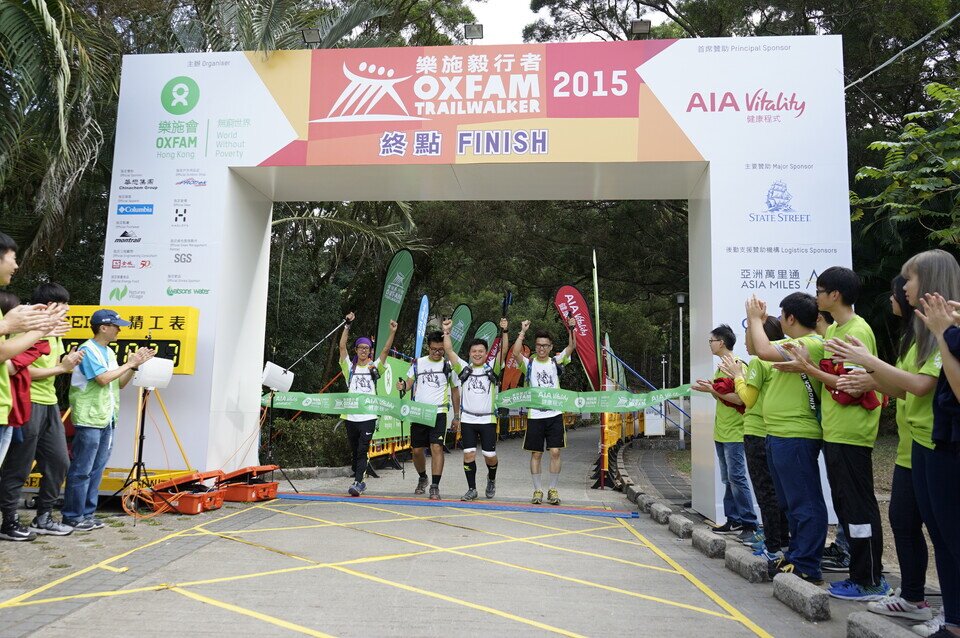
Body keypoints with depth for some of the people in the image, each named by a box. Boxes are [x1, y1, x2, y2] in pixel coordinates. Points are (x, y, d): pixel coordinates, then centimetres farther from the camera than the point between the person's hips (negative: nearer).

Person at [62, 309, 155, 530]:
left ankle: (87, 514, 17)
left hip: (107, 420, 8)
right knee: (81, 471, -3)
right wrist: (129, 363, -11)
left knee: (96, 470, 11)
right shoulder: (88, 350, -10)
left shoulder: (109, 352, 15)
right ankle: (72, 517, 5)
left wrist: (135, 365, 6)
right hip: (89, 420, -8)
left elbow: (120, 383, 17)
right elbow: (103, 379, -20)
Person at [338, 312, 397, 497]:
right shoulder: (350, 367, 11)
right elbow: (342, 346, 0)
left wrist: (392, 332, -17)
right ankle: (360, 481, 23)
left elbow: (386, 350, -3)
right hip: (351, 416, 2)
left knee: (362, 451, -10)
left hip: (368, 416, -2)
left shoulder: (374, 367, 9)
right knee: (354, 451, 10)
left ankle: (357, 483, -13)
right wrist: (347, 325, -8)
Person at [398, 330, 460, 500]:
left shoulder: (448, 366, 4)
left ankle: (435, 487, -11)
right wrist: (403, 386, -18)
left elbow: (455, 391, 11)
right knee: (417, 450, 9)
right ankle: (422, 478, 35)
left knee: (437, 447, -15)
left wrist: (456, 416, 10)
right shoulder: (418, 363, 8)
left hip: (439, 413, -2)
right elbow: (409, 384, 7)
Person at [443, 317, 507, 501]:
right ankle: (472, 489, 11)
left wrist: (505, 332, -23)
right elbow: (449, 350, 0)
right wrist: (447, 332, -10)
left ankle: (491, 479, 31)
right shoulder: (464, 368, 7)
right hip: (467, 419, 1)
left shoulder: (492, 368, 3)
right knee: (469, 454, -1)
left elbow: (503, 350, -10)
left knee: (490, 455, 0)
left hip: (487, 419, -1)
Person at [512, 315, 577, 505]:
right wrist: (523, 331, -22)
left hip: (555, 414, 1)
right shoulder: (529, 364, 3)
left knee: (555, 452, -2)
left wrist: (571, 329, -21)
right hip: (535, 415, -1)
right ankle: (538, 490, 15)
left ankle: (553, 490, 10)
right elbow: (516, 353, -17)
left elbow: (571, 347, -5)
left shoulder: (556, 362, 8)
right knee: (536, 454, 5)